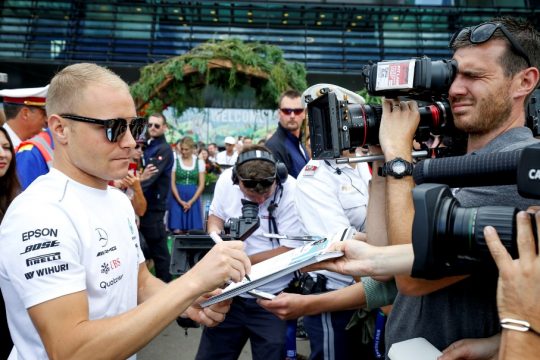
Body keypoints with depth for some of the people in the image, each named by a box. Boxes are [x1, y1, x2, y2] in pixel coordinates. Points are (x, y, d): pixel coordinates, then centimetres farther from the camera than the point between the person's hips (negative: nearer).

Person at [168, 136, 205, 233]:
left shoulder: (199, 162, 5)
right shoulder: (175, 161, 0)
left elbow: (201, 185, 2)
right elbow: (172, 183, -1)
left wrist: (191, 201, -7)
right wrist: (180, 201, -10)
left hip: (193, 198, 1)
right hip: (177, 198, -1)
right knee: (177, 231, -7)